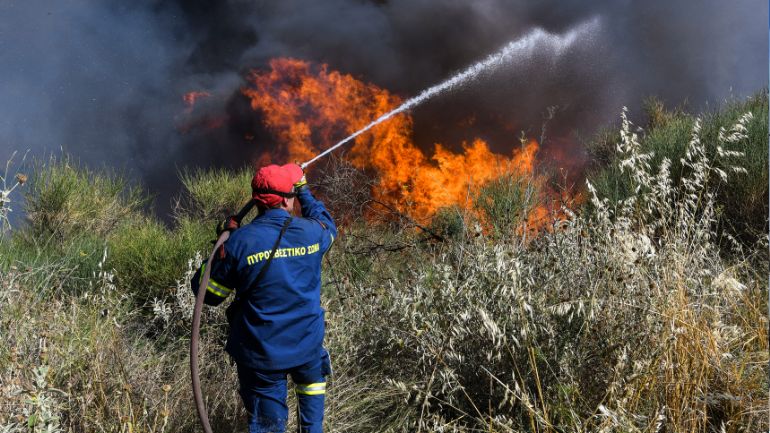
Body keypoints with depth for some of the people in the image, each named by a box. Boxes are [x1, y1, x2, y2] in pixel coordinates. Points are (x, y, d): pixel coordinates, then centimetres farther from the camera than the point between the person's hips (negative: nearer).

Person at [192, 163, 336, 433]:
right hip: (308, 345, 2)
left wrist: (221, 245, 2)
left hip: (261, 355, -2)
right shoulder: (311, 232, -10)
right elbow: (328, 225, 18)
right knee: (312, 385, 34)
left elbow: (207, 294, -7)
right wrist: (304, 190, 27)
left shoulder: (240, 241, -18)